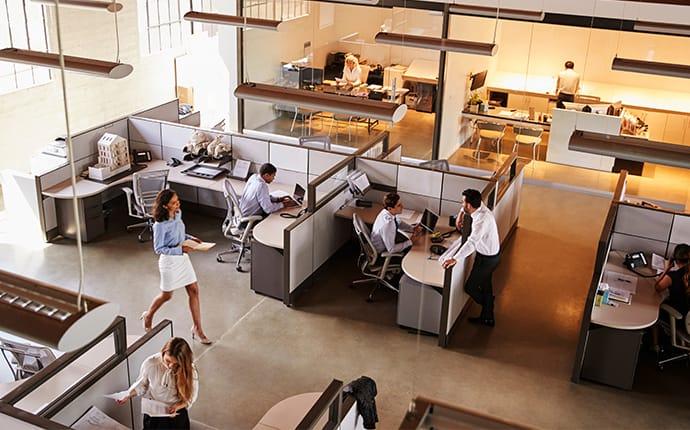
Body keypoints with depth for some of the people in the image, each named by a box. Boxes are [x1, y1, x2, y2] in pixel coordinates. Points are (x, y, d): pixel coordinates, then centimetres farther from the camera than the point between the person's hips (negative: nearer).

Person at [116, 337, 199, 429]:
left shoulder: (189, 370, -20)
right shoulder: (150, 363, -18)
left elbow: (191, 396, -7)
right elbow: (142, 383, 3)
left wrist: (177, 406, -22)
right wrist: (128, 396, -8)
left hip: (177, 412, -1)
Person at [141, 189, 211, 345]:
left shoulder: (178, 214, -3)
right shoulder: (160, 225, -25)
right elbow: (158, 249, -19)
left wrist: (190, 238, -3)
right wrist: (180, 249, -24)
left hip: (183, 258, 7)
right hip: (169, 261, -7)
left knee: (194, 291, 5)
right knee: (166, 295, 12)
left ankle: (197, 329, 15)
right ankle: (148, 316, 43)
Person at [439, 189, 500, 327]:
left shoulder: (482, 220, -37)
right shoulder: (480, 205, -11)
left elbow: (472, 242, -49)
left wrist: (455, 259, -54)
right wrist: (460, 215, 3)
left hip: (487, 258, -9)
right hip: (490, 253, 9)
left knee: (470, 287, 6)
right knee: (485, 285, 24)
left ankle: (487, 304, 33)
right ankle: (487, 318, 40)